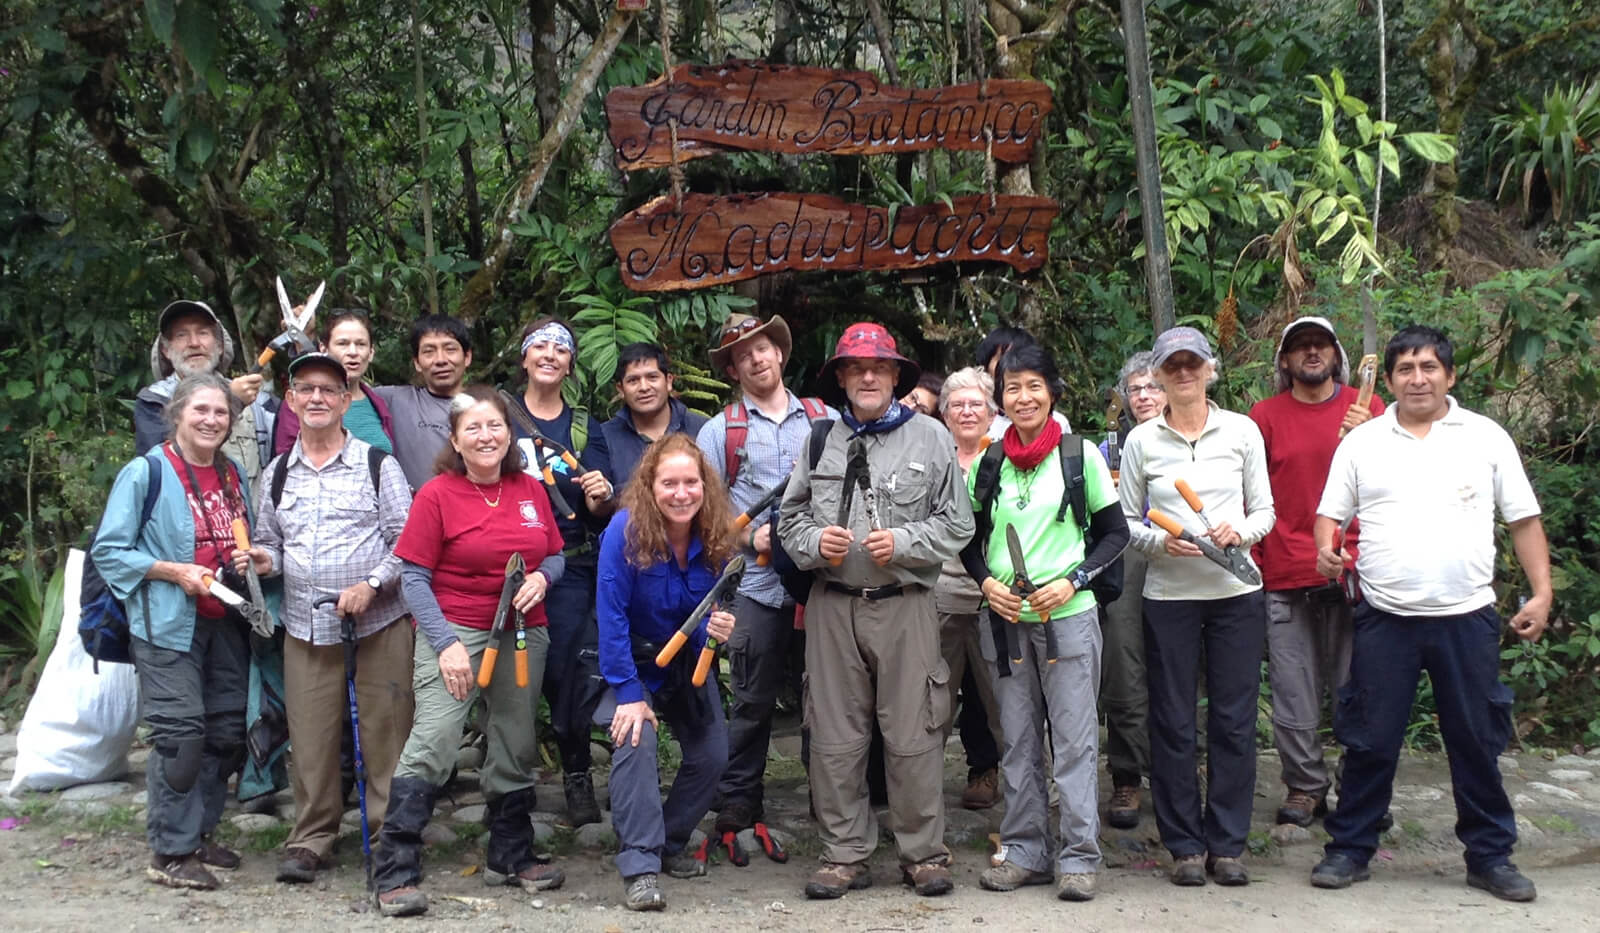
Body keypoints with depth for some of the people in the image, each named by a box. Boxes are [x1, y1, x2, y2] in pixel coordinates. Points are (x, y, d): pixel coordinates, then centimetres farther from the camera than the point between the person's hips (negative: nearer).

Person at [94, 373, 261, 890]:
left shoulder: (235, 475, 12)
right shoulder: (146, 472, -7)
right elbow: (108, 551, -9)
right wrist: (174, 571, -18)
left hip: (225, 623, 7)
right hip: (169, 625, -6)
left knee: (227, 731, 9)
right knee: (180, 732, -9)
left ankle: (199, 832, 25)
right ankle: (170, 852, 1)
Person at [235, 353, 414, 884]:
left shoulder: (377, 465, 3)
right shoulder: (277, 473, 15)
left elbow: (406, 540, 0)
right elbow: (272, 544, 24)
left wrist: (371, 585, -14)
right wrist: (264, 560, 1)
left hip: (379, 622, -3)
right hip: (306, 626, 3)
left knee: (385, 733, -1)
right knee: (311, 737, 3)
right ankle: (311, 839, 17)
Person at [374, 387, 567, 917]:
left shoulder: (531, 491, 5)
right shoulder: (437, 495, -9)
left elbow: (555, 555, 14)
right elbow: (413, 576, -9)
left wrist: (542, 577, -10)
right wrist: (446, 643, -17)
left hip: (523, 634, 5)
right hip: (453, 632, -5)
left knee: (517, 747, 15)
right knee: (432, 743, -16)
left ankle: (510, 856, 33)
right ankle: (397, 874, -10)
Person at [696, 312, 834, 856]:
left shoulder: (827, 420, 12)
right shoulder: (720, 431, 9)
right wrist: (751, 536, -9)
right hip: (757, 583, -1)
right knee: (752, 702, 1)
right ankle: (736, 810, 12)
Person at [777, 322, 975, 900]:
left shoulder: (929, 438, 4)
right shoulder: (819, 439, 10)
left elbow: (956, 525, 2)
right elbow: (790, 517, 13)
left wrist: (902, 543, -11)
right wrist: (815, 542, -6)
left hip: (904, 606, -2)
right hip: (832, 606, 2)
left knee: (913, 737, 1)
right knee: (835, 738, 6)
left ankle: (923, 853, 14)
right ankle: (845, 855, 17)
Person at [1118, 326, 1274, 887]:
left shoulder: (1242, 431, 5)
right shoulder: (1141, 441, 4)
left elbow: (1264, 510, 7)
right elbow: (1125, 521, 5)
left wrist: (1240, 532, -13)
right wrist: (1161, 542, -13)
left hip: (1236, 592, 0)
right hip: (1169, 595, 0)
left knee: (1234, 720, 3)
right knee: (1173, 724, 3)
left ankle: (1227, 845, 14)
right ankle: (1186, 846, 14)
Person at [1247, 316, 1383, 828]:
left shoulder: (1366, 408, 9)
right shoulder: (1265, 416, 8)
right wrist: (1251, 564, 1)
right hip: (1285, 577, 0)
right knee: (1294, 691, 1)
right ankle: (1305, 787, 13)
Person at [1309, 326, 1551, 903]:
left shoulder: (1487, 438, 5)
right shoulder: (1361, 443, 6)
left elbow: (1524, 520, 6)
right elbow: (1330, 513, 8)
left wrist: (1541, 593, -2)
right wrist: (1326, 548, -14)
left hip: (1467, 617, 0)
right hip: (1385, 617, 0)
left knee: (1477, 741, 8)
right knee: (1370, 740, 5)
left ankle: (1490, 856, 21)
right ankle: (1349, 849, 17)